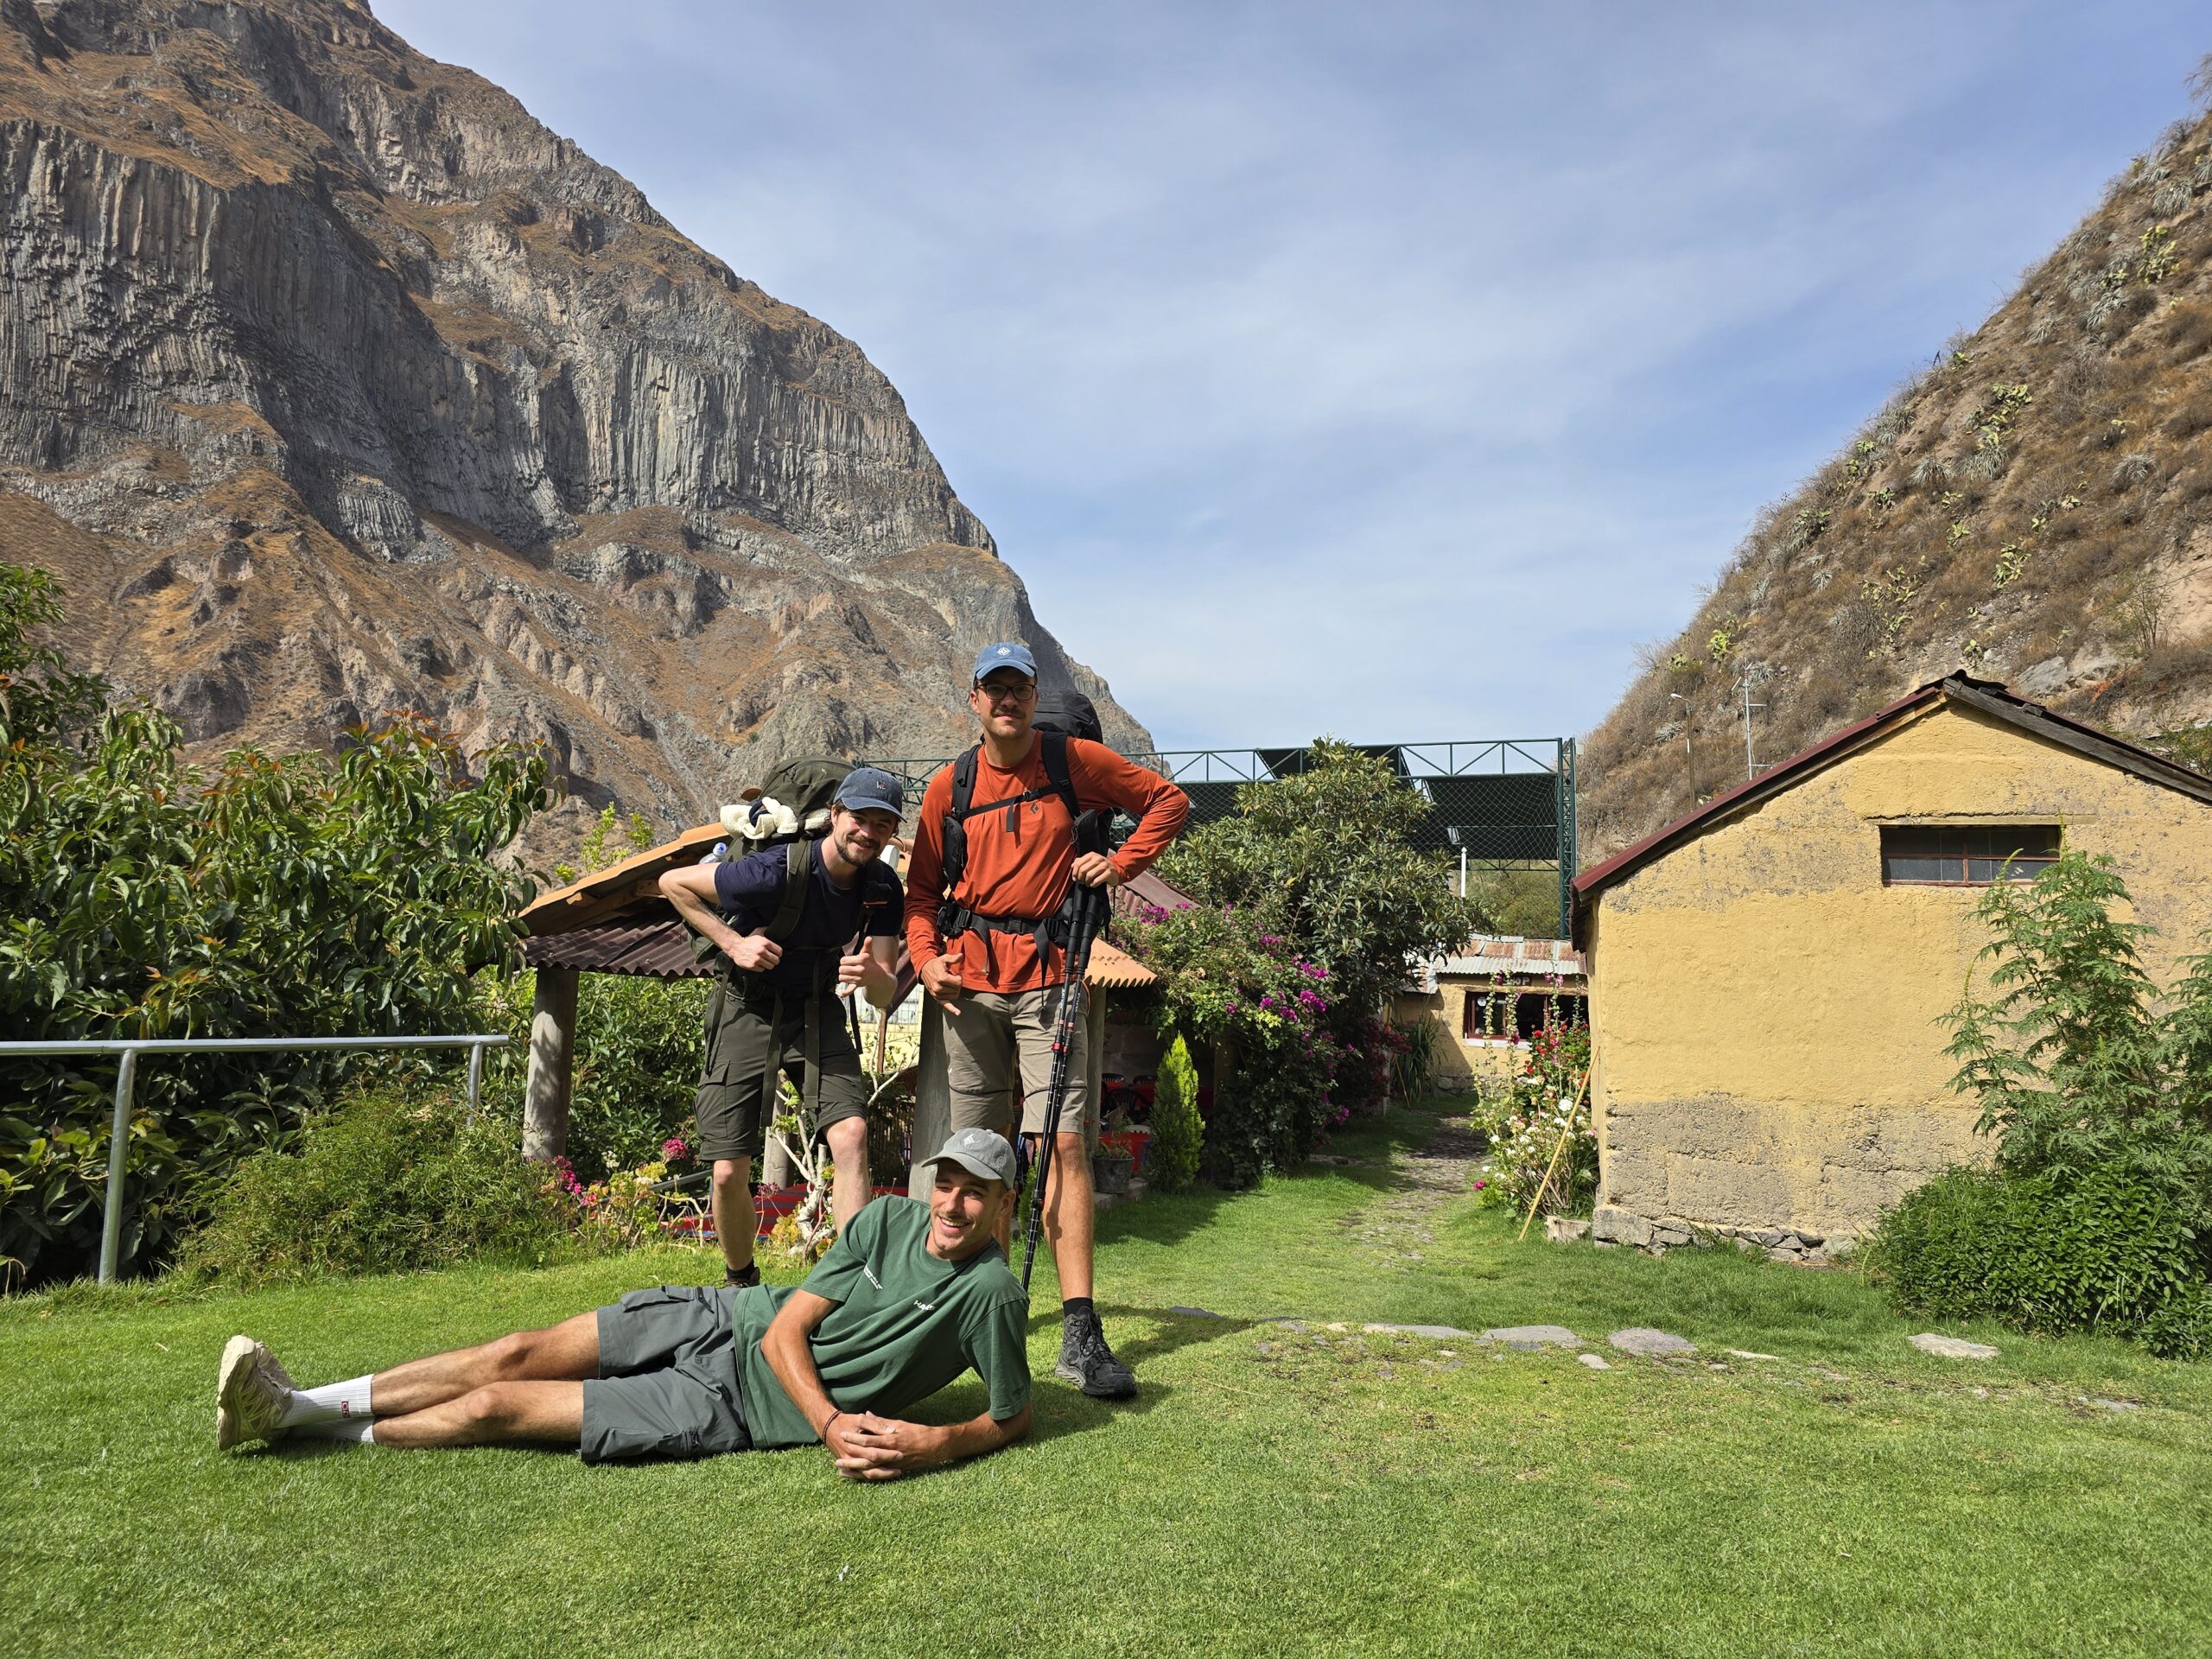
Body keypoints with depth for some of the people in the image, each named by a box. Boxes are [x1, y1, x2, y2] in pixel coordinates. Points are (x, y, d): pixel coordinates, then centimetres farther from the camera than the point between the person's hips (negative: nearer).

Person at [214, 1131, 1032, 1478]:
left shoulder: (989, 1292, -17)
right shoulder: (889, 1218, -5)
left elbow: (1012, 1417, -7)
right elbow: (786, 1325, -6)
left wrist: (934, 1444, -26)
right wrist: (832, 1422, -21)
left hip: (741, 1404, -4)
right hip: (726, 1318, 4)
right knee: (525, 1352, -4)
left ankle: (321, 1430, 13)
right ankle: (301, 1402, 14)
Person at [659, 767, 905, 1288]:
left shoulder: (882, 887, -10)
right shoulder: (776, 871, -25)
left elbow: (886, 996, -9)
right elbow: (673, 883, -12)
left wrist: (873, 975, -33)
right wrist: (733, 943, -20)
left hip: (815, 1014, 3)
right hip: (747, 1011, -3)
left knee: (851, 1133, -22)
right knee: (729, 1173, -5)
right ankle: (741, 1282, 23)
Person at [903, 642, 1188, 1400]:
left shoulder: (1076, 761, 2)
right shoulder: (949, 786, 7)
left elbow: (1168, 799, 11)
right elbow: (922, 887, 13)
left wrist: (1121, 862, -2)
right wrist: (926, 957, -4)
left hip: (1047, 974, -2)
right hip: (970, 977, 3)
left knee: (1064, 1143, -11)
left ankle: (1080, 1336, -11)